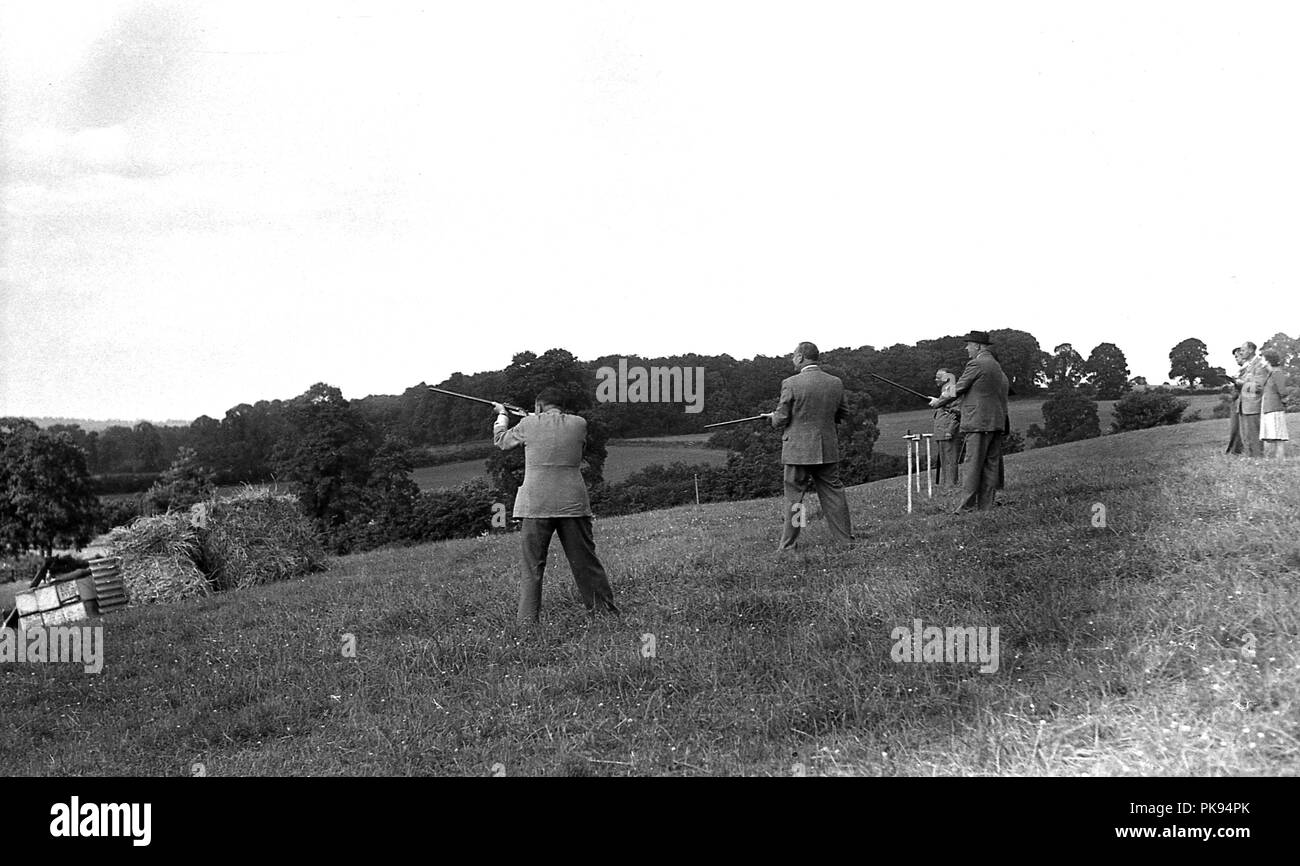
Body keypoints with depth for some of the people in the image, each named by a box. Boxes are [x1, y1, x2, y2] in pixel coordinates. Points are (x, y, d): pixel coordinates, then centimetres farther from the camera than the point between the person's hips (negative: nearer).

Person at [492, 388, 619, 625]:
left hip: (536, 505, -2)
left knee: (532, 567, 4)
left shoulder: (529, 425, 0)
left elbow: (501, 441, 17)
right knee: (586, 561, 9)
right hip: (573, 503, 2)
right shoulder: (579, 424, 4)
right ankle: (607, 612, 12)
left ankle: (527, 621, 1)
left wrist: (502, 415, 35)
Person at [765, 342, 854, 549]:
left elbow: (781, 419, -10)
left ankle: (788, 544, 7)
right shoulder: (836, 383, 2)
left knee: (794, 496, 4)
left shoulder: (791, 384, -13)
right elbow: (843, 413, 12)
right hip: (828, 450, 4)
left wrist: (773, 417, 12)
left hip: (798, 449, -4)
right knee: (833, 493, 12)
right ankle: (845, 538, 15)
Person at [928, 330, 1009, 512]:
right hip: (997, 423, 9)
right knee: (990, 465, 7)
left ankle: (967, 506, -8)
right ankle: (987, 505, 8)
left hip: (979, 422, -9)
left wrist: (939, 402, 9)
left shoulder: (976, 364, -9)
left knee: (973, 465, -8)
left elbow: (958, 390, -6)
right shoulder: (997, 366, 18)